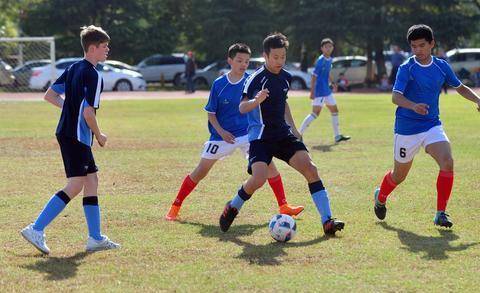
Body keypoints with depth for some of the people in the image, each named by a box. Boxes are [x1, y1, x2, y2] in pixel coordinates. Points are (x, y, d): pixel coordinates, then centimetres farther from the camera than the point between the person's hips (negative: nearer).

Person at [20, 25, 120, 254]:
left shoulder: (73, 68, 12)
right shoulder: (93, 75, -16)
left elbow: (49, 95, 16)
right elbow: (88, 113, -20)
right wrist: (99, 136, -6)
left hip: (66, 132, 10)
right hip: (77, 136, -10)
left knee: (91, 181, 12)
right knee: (75, 186, -9)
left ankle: (95, 238, 14)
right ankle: (36, 230, -12)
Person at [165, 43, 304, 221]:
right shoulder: (219, 84, -7)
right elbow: (211, 113, -1)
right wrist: (221, 131, -15)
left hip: (247, 132, 1)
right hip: (222, 135, -1)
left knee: (268, 164, -13)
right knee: (200, 172, 0)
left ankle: (283, 207, -4)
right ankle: (175, 207, 13)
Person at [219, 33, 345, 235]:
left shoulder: (286, 77, 10)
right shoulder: (256, 78, -12)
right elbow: (242, 108, -17)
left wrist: (292, 127, 25)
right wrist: (256, 101, -37)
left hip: (283, 133, 6)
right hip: (260, 136, -6)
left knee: (310, 169, -11)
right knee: (258, 179, -23)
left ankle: (327, 221, -11)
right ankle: (232, 209, 8)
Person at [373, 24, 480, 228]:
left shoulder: (441, 66, 2)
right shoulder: (406, 69, -12)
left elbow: (460, 88, 17)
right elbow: (395, 97, -24)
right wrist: (413, 106, -44)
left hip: (432, 125, 3)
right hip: (407, 128, -3)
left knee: (447, 162, -21)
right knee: (399, 175, 10)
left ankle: (441, 214, -12)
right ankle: (380, 198, 44)